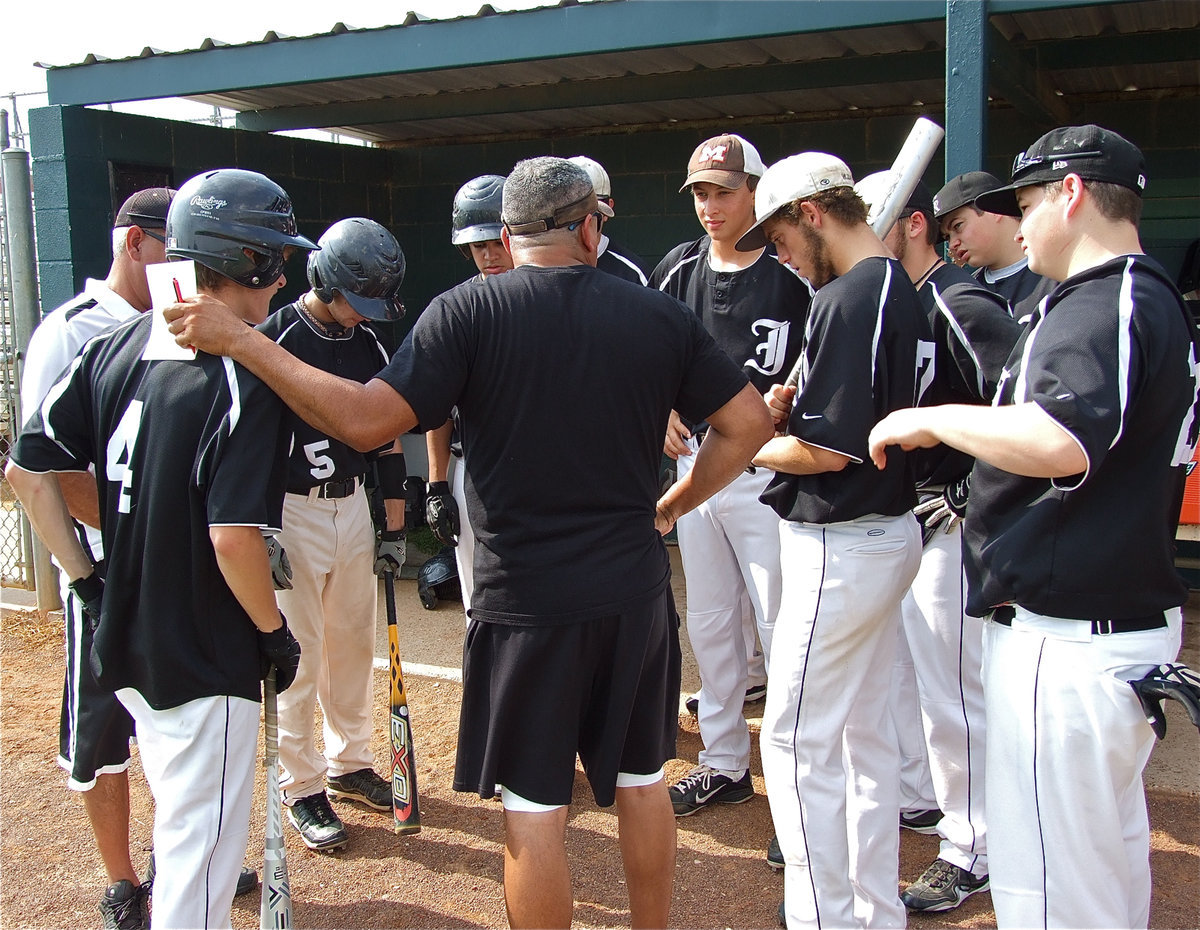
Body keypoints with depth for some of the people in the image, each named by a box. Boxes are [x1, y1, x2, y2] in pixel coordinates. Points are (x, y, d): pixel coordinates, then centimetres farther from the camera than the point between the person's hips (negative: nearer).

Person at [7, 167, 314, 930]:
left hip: (124, 639, 8)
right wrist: (275, 632, -10)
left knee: (183, 821, 29)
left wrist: (86, 579, 8)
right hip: (205, 660, -8)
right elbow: (234, 536, -26)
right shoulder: (242, 378, -21)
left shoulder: (116, 347, 1)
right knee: (201, 843, 7)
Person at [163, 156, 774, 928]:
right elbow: (749, 421, 2)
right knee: (641, 779, 20)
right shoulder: (662, 315, 0)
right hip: (636, 590, 4)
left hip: (525, 598, -3)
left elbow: (369, 421, -18)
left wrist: (238, 340, -11)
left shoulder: (468, 313, -11)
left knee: (534, 806, 9)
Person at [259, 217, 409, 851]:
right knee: (298, 654, 0)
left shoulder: (368, 345, 7)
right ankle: (301, 787, 15)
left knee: (354, 645, 13)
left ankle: (348, 762, 30)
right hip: (290, 512, -6)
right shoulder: (274, 338, -12)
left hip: (353, 507, 6)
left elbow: (386, 437, 11)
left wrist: (394, 527, 10)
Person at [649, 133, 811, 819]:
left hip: (766, 471, -6)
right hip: (695, 464, 6)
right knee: (710, 622, 14)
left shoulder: (794, 275, -8)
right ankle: (724, 764, 28)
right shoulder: (677, 269, 9)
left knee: (784, 625, -3)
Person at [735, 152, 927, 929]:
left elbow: (828, 451, -23)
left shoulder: (848, 301, -20)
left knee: (799, 740, 0)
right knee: (866, 732, 18)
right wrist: (791, 410, 5)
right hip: (891, 532, 10)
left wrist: (753, 448, -5)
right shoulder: (905, 292, 10)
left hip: (843, 547, -10)